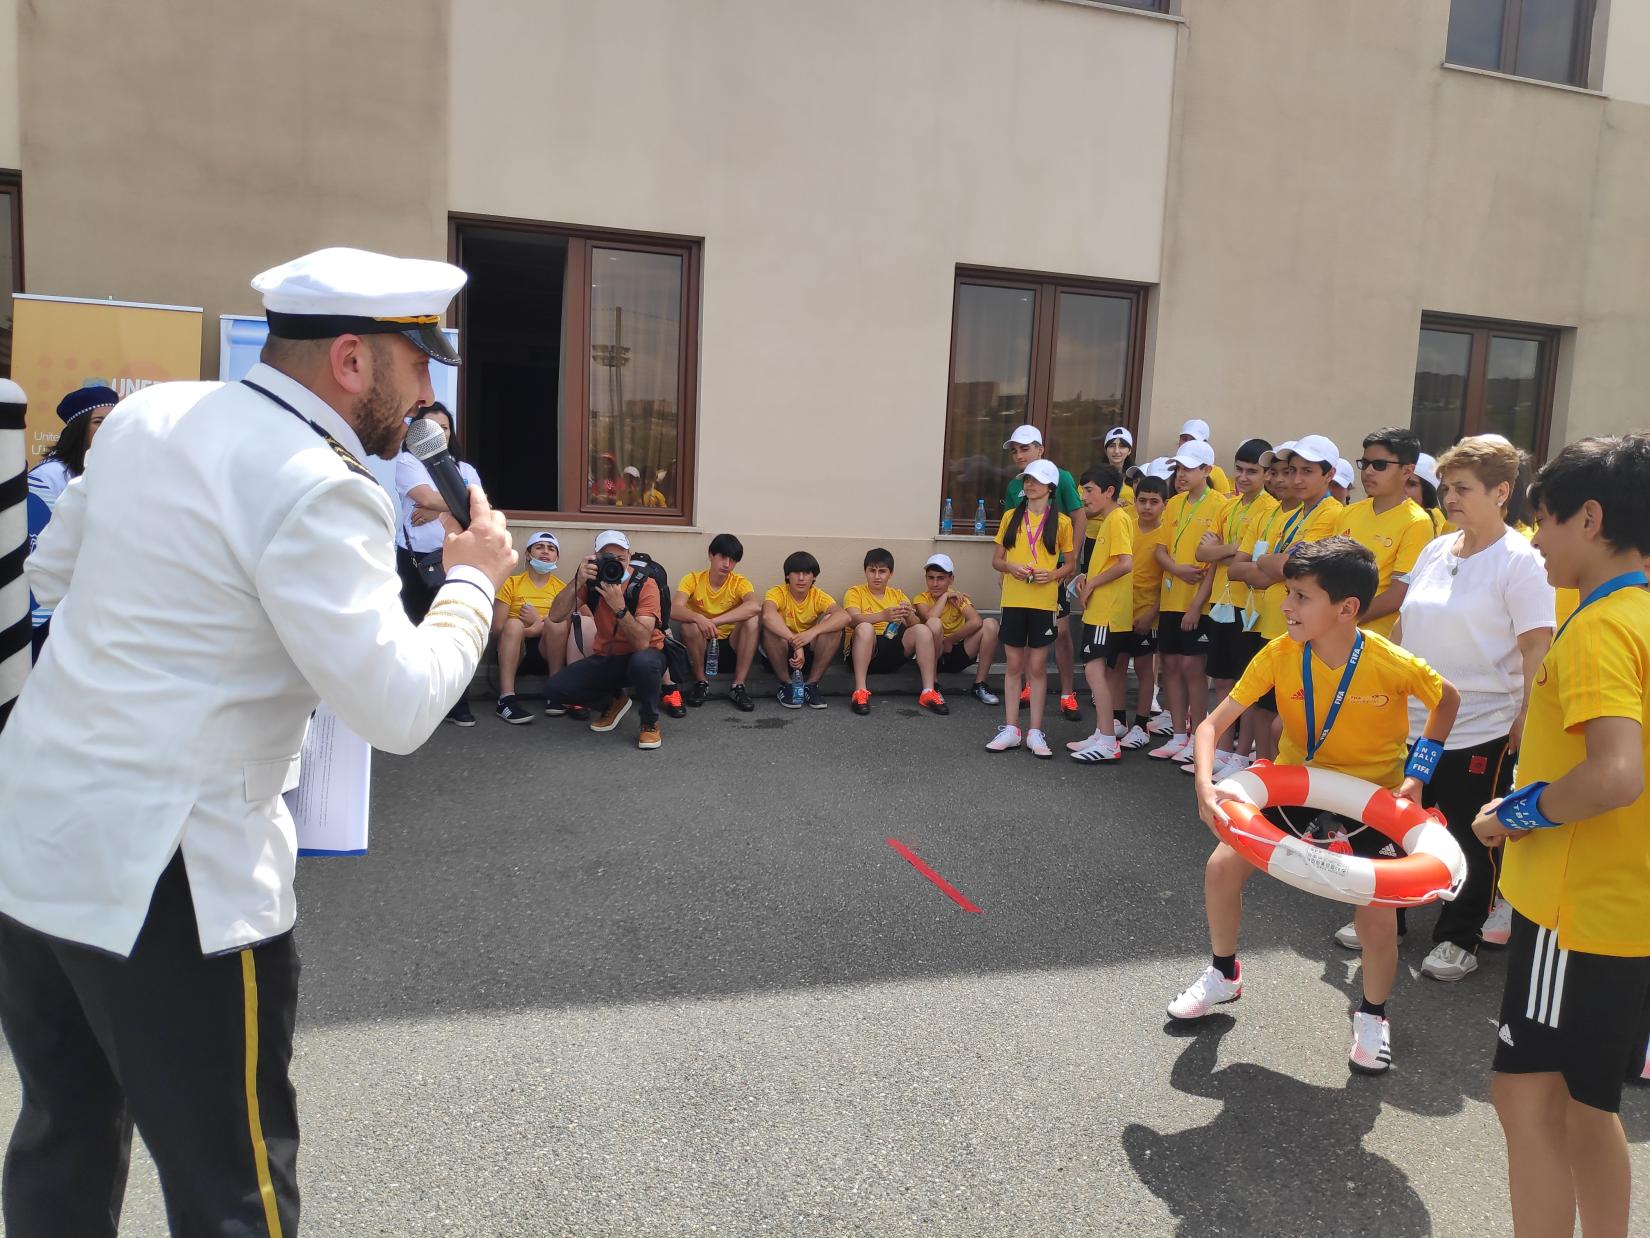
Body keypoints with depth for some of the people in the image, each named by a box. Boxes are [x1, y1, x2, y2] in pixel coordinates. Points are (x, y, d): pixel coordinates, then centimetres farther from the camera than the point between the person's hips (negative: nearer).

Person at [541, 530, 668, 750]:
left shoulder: (645, 585, -19)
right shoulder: (592, 579, -7)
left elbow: (641, 642, -29)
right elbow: (555, 617, -20)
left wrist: (619, 606, -40)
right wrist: (578, 581, -32)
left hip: (642, 655, -4)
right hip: (605, 657, 5)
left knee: (644, 662, -40)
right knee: (554, 689, -12)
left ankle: (649, 722, -10)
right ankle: (615, 699, 14)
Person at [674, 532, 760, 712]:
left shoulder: (740, 583, -8)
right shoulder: (693, 579, -8)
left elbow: (755, 606, -31)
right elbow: (674, 609, -25)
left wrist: (714, 621, -39)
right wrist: (699, 618, -46)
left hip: (731, 645, 1)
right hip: (700, 646, -1)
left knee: (753, 619, -25)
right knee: (690, 624, -31)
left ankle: (738, 687, -19)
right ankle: (701, 682, -10)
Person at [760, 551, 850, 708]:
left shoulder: (819, 596, -8)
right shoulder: (778, 593, -16)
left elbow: (844, 616, -28)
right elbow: (768, 615, -40)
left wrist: (812, 632, -44)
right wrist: (795, 643, -50)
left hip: (809, 654, 2)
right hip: (779, 655, -2)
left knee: (831, 622, -22)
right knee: (771, 626, -32)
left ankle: (811, 684, -13)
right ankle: (785, 684, -15)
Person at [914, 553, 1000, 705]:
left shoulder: (958, 597, 0)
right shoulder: (921, 598, -4)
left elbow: (976, 622, -21)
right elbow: (930, 617, -28)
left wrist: (948, 641, -20)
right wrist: (945, 596, -16)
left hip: (957, 654, 3)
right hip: (933, 656, -3)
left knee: (990, 624, -17)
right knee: (935, 623, -33)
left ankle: (979, 685, -11)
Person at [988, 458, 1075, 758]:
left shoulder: (1061, 522, 1)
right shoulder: (1011, 517, 7)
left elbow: (1070, 564, 6)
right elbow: (996, 559, 9)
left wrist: (1052, 574, -14)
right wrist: (1011, 567, -12)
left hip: (1045, 601, -2)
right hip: (1013, 599, 2)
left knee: (1037, 666, 3)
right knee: (1014, 665, 6)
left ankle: (1035, 732, 10)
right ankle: (1011, 729, 13)